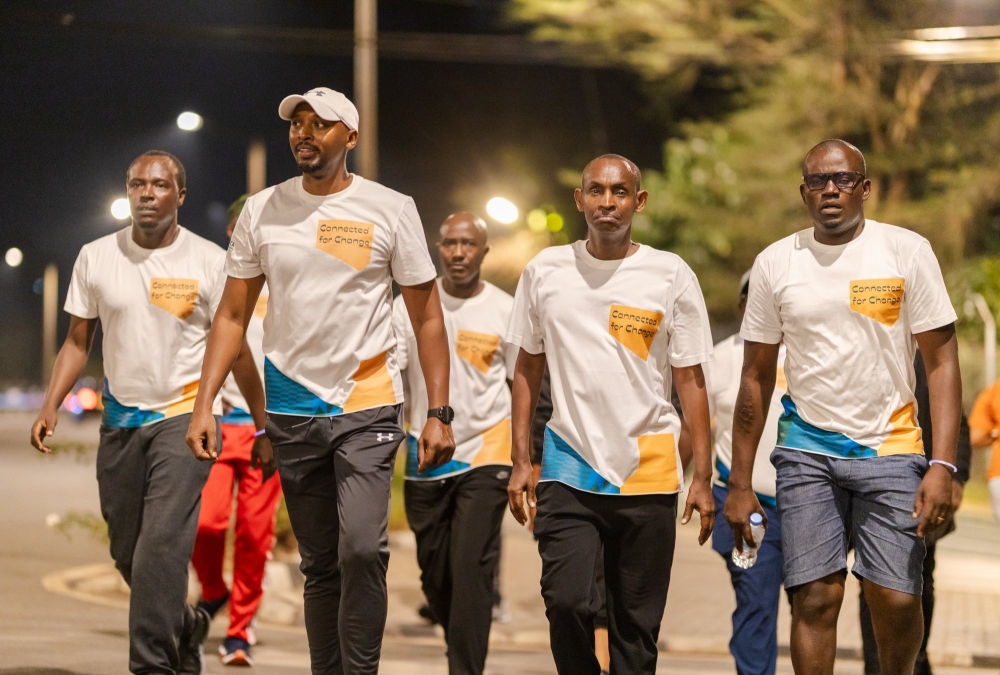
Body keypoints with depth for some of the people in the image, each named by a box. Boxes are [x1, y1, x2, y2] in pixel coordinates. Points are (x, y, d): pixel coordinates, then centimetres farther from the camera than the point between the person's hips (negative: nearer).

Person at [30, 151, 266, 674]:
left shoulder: (209, 262, -4)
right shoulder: (96, 258, 3)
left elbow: (235, 351, 2)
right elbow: (78, 342, 9)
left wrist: (266, 425, 3)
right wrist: (50, 406, -3)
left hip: (185, 415, -4)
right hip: (120, 419, 4)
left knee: (162, 544, -17)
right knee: (127, 550, 10)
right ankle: (184, 627, 35)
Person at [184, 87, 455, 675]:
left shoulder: (391, 210, -1)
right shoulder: (262, 211, 6)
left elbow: (427, 317, 1)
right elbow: (233, 314, 9)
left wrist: (439, 413, -6)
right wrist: (205, 404, -1)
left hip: (367, 406, -3)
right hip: (292, 409, 3)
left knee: (362, 548, -18)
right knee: (319, 562, 9)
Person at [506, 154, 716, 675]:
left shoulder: (672, 276, 1)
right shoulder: (545, 271, 5)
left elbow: (690, 381, 3)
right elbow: (528, 371, 12)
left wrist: (703, 478, -2)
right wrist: (519, 462, 6)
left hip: (649, 472, 0)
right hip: (569, 467, 0)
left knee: (637, 624, 3)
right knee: (566, 601, -16)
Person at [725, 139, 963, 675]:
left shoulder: (907, 251, -1)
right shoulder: (775, 263, 4)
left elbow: (941, 361, -2)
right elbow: (756, 378, 9)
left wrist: (943, 464, -13)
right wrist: (740, 483, 6)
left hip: (890, 449, -1)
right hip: (807, 450, 1)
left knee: (897, 601, -5)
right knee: (816, 597, -5)